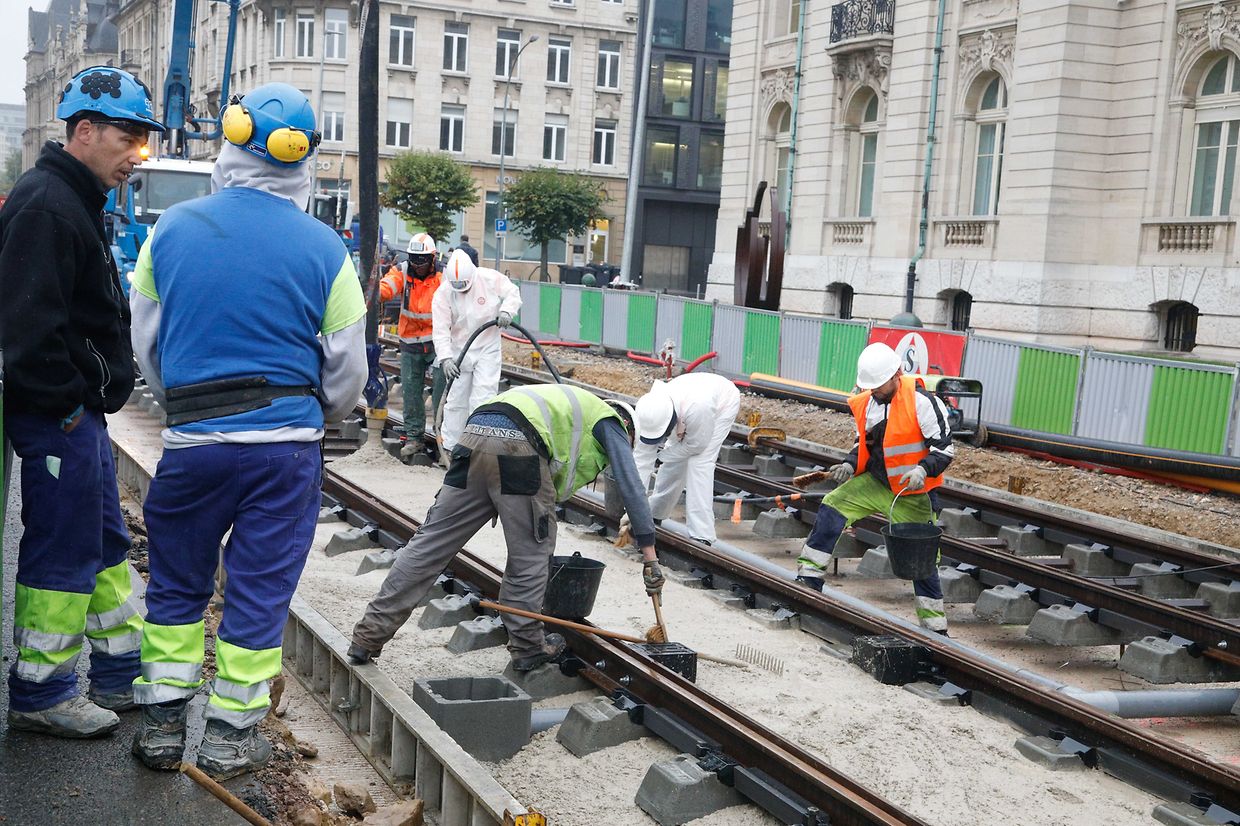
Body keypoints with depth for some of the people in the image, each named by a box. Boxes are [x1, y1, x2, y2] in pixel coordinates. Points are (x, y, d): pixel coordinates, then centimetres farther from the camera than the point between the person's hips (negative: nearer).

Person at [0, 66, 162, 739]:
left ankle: (122, 675, 28)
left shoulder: (77, 202, 17)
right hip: (57, 416, -11)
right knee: (63, 554, -2)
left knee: (106, 545, 16)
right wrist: (67, 402, -19)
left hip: (80, 412, 11)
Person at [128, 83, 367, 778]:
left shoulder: (173, 229, -2)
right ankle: (231, 737, 19)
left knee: (177, 581, 18)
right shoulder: (323, 247, -7)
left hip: (192, 438, 1)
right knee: (261, 586, 9)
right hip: (289, 442, -1)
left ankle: (163, 724, 25)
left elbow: (146, 343, 8)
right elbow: (347, 370, 1)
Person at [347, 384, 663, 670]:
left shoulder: (571, 405, 43)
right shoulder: (610, 422, 23)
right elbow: (631, 488, 12)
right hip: (518, 445, -7)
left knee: (431, 541, 6)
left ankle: (368, 637, 7)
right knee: (531, 551, 9)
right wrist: (649, 555, 14)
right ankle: (527, 646, 18)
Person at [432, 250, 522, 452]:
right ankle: (449, 445, 20)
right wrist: (445, 358, -28)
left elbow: (512, 292, 2)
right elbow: (441, 330, -16)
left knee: (482, 400, -8)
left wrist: (506, 310, -19)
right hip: (459, 351, 1)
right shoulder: (442, 294, -13)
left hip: (487, 349, -1)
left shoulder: (489, 279, -13)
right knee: (456, 400, 8)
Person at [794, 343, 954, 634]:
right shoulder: (865, 404, 2)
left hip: (911, 493, -5)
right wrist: (850, 465, -2)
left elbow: (944, 448, -14)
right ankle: (809, 577, -2)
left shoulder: (922, 401, -18)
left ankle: (935, 626, 13)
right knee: (832, 505, -11)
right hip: (875, 482, 5)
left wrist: (923, 470, -30)